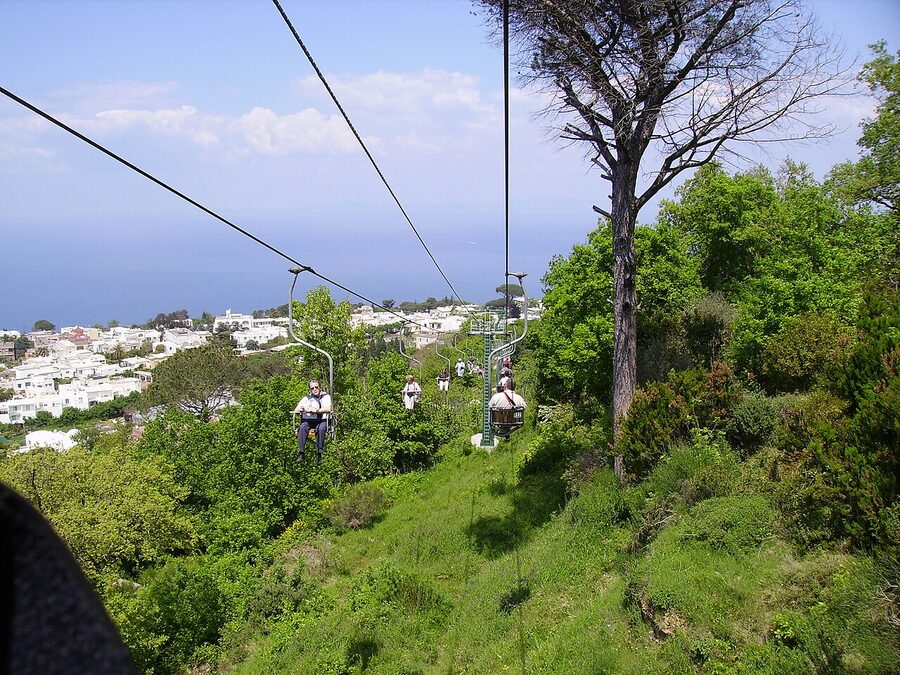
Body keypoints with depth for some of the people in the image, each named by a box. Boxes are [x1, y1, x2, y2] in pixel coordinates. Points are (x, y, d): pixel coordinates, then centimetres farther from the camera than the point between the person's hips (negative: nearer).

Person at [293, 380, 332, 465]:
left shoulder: (325, 396, 9)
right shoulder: (307, 398, 19)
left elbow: (328, 409, -10)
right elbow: (296, 410, 11)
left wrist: (316, 410, -24)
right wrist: (302, 409, -12)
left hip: (321, 420, -3)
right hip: (308, 421, 3)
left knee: (321, 429, -36)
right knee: (302, 428, -31)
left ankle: (319, 454, -35)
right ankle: (301, 453, -36)